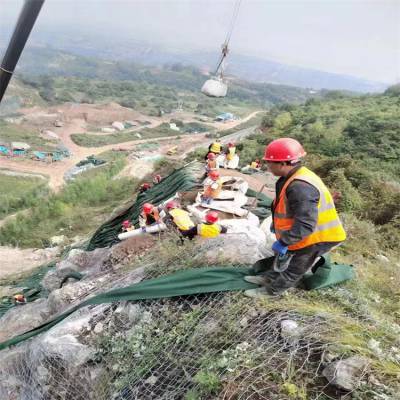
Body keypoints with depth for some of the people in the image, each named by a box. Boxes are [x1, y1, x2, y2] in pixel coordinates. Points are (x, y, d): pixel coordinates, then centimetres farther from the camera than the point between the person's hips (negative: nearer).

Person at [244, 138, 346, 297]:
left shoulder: (301, 187, -36)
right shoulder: (294, 178, -2)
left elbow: (305, 225, -38)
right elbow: (286, 208, 14)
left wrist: (284, 242, -31)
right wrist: (276, 224, 19)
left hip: (313, 240, -9)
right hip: (302, 237, 9)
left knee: (291, 271, 15)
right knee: (281, 259, 27)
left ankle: (271, 290, 33)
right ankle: (268, 277, 48)